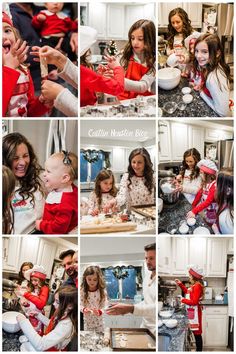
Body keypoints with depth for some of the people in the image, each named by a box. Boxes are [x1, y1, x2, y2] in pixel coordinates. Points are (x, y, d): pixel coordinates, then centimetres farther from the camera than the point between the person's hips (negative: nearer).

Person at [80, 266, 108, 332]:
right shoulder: (82, 291, -9)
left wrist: (99, 312, -31)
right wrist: (84, 309, -29)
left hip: (99, 321, 0)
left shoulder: (102, 292, -12)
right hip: (87, 321, 1)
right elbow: (80, 304, -7)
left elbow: (104, 306, -12)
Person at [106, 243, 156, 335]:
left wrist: (131, 308, -39)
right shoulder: (147, 278, 11)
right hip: (145, 326, 7)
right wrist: (128, 308, 4)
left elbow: (155, 307, -30)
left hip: (155, 330, -7)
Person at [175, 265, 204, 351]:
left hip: (195, 312, -10)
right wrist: (180, 284, 21)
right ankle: (198, 349, 22)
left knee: (197, 333, -2)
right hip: (191, 312, 10)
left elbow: (194, 302, -22)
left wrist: (183, 300, -11)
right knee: (195, 332, 15)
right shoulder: (194, 285, 10)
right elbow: (188, 292, 28)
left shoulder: (197, 286, -19)